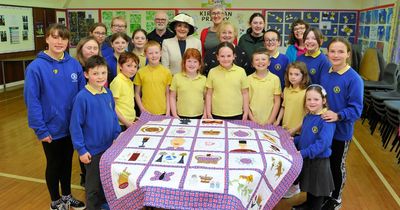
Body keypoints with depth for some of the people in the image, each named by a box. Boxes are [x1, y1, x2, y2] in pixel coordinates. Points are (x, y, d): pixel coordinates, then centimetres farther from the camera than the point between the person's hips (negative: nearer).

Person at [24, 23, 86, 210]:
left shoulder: (74, 64, -4)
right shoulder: (36, 67, -16)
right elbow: (31, 101, -16)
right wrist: (40, 129, -17)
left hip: (72, 126, 4)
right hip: (52, 128, -4)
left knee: (67, 162, 20)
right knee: (54, 165, 15)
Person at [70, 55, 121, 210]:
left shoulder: (108, 93, -2)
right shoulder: (82, 97, -19)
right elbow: (75, 126, -16)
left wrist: (117, 136, 9)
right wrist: (81, 150, -15)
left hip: (110, 146, 6)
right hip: (92, 149, -6)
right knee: (94, 185, 12)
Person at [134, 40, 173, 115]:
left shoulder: (166, 72, 1)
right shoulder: (140, 72, -1)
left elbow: (168, 93, 6)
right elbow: (137, 94, 5)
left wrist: (168, 111, -1)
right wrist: (142, 109, -5)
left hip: (162, 113, 1)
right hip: (146, 113, 0)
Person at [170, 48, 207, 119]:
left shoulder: (203, 79, 2)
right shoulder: (177, 77, -1)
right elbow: (172, 97, 4)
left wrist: (205, 114, 1)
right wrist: (174, 115, -2)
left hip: (199, 116, 1)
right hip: (182, 116, -1)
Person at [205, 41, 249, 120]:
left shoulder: (241, 71, -1)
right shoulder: (212, 72, 0)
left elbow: (245, 93, 4)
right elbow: (209, 94, 5)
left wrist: (246, 112, 3)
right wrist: (208, 113, 3)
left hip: (236, 115, 0)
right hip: (217, 116, 0)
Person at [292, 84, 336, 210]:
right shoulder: (307, 117, 3)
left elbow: (323, 143, -31)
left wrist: (303, 153, -34)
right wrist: (293, 141, -2)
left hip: (319, 161, -8)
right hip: (306, 159, 8)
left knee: (317, 190, 13)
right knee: (309, 186, 27)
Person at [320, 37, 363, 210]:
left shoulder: (354, 79, -19)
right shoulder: (325, 75, 1)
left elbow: (356, 109, -22)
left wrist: (338, 116, -37)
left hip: (341, 130, -5)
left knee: (337, 165, 13)